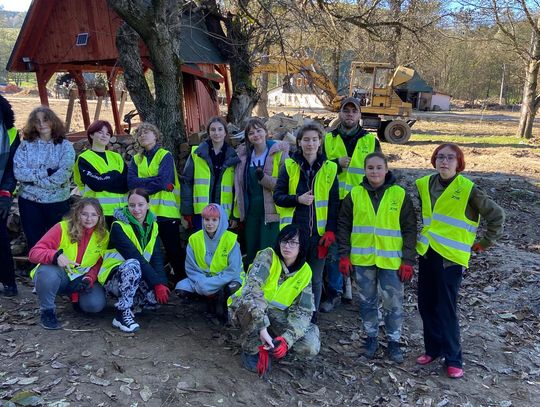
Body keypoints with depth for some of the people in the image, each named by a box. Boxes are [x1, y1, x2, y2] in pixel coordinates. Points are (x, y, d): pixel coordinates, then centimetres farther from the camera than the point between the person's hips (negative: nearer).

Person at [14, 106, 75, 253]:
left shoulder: (65, 146, -3)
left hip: (57, 202, -2)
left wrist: (32, 178, -10)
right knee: (34, 245, 10)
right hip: (29, 202, 2)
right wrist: (46, 172, -15)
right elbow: (18, 172, -9)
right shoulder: (26, 145, 3)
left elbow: (62, 176, -15)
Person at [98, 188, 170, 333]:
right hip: (114, 279, -4)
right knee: (132, 265, -36)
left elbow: (157, 258, -6)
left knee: (160, 295, -25)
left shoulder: (153, 226, 4)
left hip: (139, 279, 5)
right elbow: (135, 257, -24)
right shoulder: (118, 226, -14)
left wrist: (162, 283, -22)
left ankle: (133, 303, 5)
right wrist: (156, 283, -31)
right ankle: (123, 314, -26)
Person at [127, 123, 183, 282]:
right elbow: (131, 182, -2)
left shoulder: (166, 156, 0)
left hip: (166, 210, -4)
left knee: (173, 248, 2)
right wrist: (154, 182, -11)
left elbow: (162, 181, -15)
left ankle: (181, 279, 15)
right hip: (144, 212, 4)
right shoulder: (136, 159, 14)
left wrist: (141, 184, -6)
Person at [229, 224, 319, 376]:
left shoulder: (305, 272, -5)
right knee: (253, 302, -39)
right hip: (246, 309, -3)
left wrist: (287, 338, -29)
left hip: (277, 317, 3)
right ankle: (251, 350, -13)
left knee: (310, 347, -21)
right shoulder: (268, 256, -18)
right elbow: (252, 287, -35)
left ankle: (275, 341, 9)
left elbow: (303, 311, -10)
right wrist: (262, 328, -46)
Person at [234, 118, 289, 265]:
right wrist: (237, 214, 11)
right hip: (250, 211, 5)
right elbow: (239, 186, 14)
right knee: (250, 254, 14)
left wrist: (263, 178, -24)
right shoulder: (243, 154, 9)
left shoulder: (279, 153, -5)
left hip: (271, 212, -5)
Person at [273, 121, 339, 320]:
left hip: (318, 233, 1)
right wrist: (297, 199, -16)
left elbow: (334, 203, 5)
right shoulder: (289, 166, 2)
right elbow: (277, 196, 2)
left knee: (315, 279, 10)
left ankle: (312, 319, 25)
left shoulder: (329, 168, 4)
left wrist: (331, 231, -4)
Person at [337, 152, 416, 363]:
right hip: (362, 259, 2)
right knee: (367, 301, 13)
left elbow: (410, 229, 0)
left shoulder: (399, 195, -2)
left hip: (391, 260, -1)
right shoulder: (355, 194, 1)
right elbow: (343, 225, 5)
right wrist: (344, 255, -1)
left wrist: (408, 261, -4)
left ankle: (394, 341, 23)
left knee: (393, 303, 5)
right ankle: (371, 337, 31)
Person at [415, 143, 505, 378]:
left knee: (446, 309, -2)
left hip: (451, 256, -5)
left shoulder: (468, 189, -11)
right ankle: (433, 349, 28)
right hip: (427, 253, 5)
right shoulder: (424, 185, 4)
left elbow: (496, 215, -3)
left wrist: (485, 243, 0)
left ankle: (453, 358, 15)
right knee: (425, 304, 11)